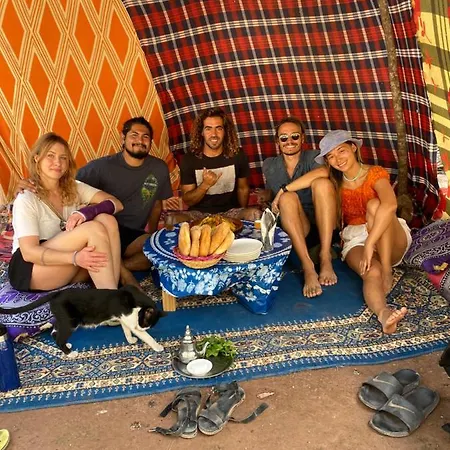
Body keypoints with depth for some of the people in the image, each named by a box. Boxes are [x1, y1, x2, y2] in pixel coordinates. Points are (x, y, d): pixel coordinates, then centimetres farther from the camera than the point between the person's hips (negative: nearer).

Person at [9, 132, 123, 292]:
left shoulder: (74, 188, 7)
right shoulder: (26, 199, -10)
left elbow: (116, 204, -5)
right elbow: (29, 252, -19)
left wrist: (86, 212, -27)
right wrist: (75, 257, -35)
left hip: (65, 269, 6)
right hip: (28, 270, -5)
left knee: (107, 220, -22)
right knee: (93, 228, -29)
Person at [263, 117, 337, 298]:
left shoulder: (313, 157, 0)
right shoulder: (269, 165, 12)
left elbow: (323, 172, -24)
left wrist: (283, 189, -24)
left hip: (322, 224, -1)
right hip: (292, 226, 1)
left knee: (322, 183, -27)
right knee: (288, 198, -29)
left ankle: (325, 257, -31)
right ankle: (308, 267, -42)